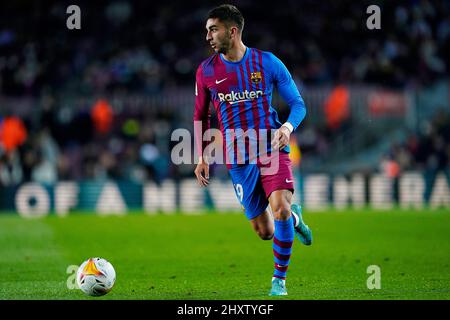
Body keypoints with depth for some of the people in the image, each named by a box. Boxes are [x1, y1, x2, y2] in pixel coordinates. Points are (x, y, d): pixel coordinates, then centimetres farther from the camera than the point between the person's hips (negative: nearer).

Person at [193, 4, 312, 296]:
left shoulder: (268, 63, -1)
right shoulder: (206, 71, 4)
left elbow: (298, 104, 3)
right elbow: (201, 116, 16)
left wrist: (288, 127, -17)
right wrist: (202, 158, 9)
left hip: (271, 149, -2)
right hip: (238, 159, 2)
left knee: (280, 207, -25)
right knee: (265, 233, -1)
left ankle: (279, 280, -6)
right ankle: (294, 218, 36)